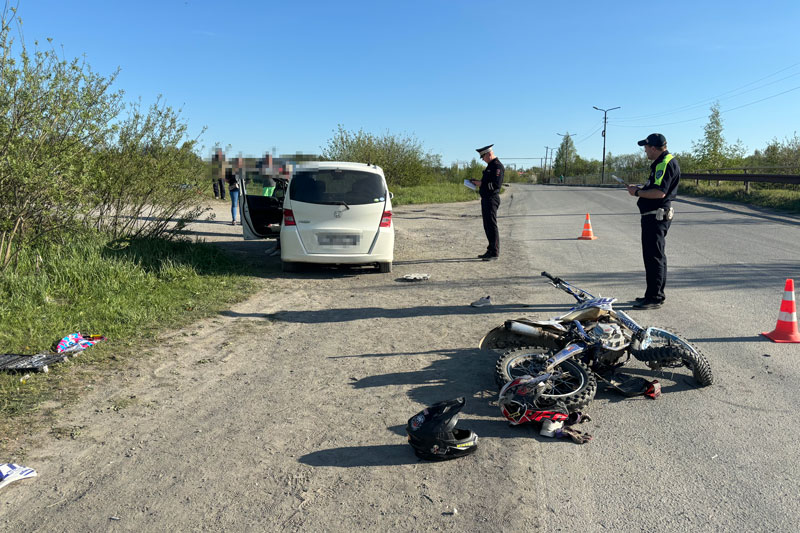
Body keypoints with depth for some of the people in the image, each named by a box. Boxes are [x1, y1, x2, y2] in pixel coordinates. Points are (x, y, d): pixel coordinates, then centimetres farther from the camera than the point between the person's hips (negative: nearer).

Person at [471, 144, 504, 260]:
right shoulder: (490, 166, 19)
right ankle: (491, 250, 21)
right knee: (487, 226, 13)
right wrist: (479, 183, 10)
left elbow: (496, 184, -21)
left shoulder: (498, 166, -13)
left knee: (492, 226, -7)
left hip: (492, 199, -10)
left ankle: (494, 253, -3)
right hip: (485, 199, 10)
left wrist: (481, 184, -16)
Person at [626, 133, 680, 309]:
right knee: (657, 256, 16)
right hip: (657, 215, 11)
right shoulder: (663, 162, 17)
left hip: (656, 216, -11)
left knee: (654, 257, -7)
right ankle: (656, 295, 26)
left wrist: (638, 192, -16)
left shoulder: (665, 163, -18)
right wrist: (641, 188, 14)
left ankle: (654, 298, -3)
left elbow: (659, 192, -27)